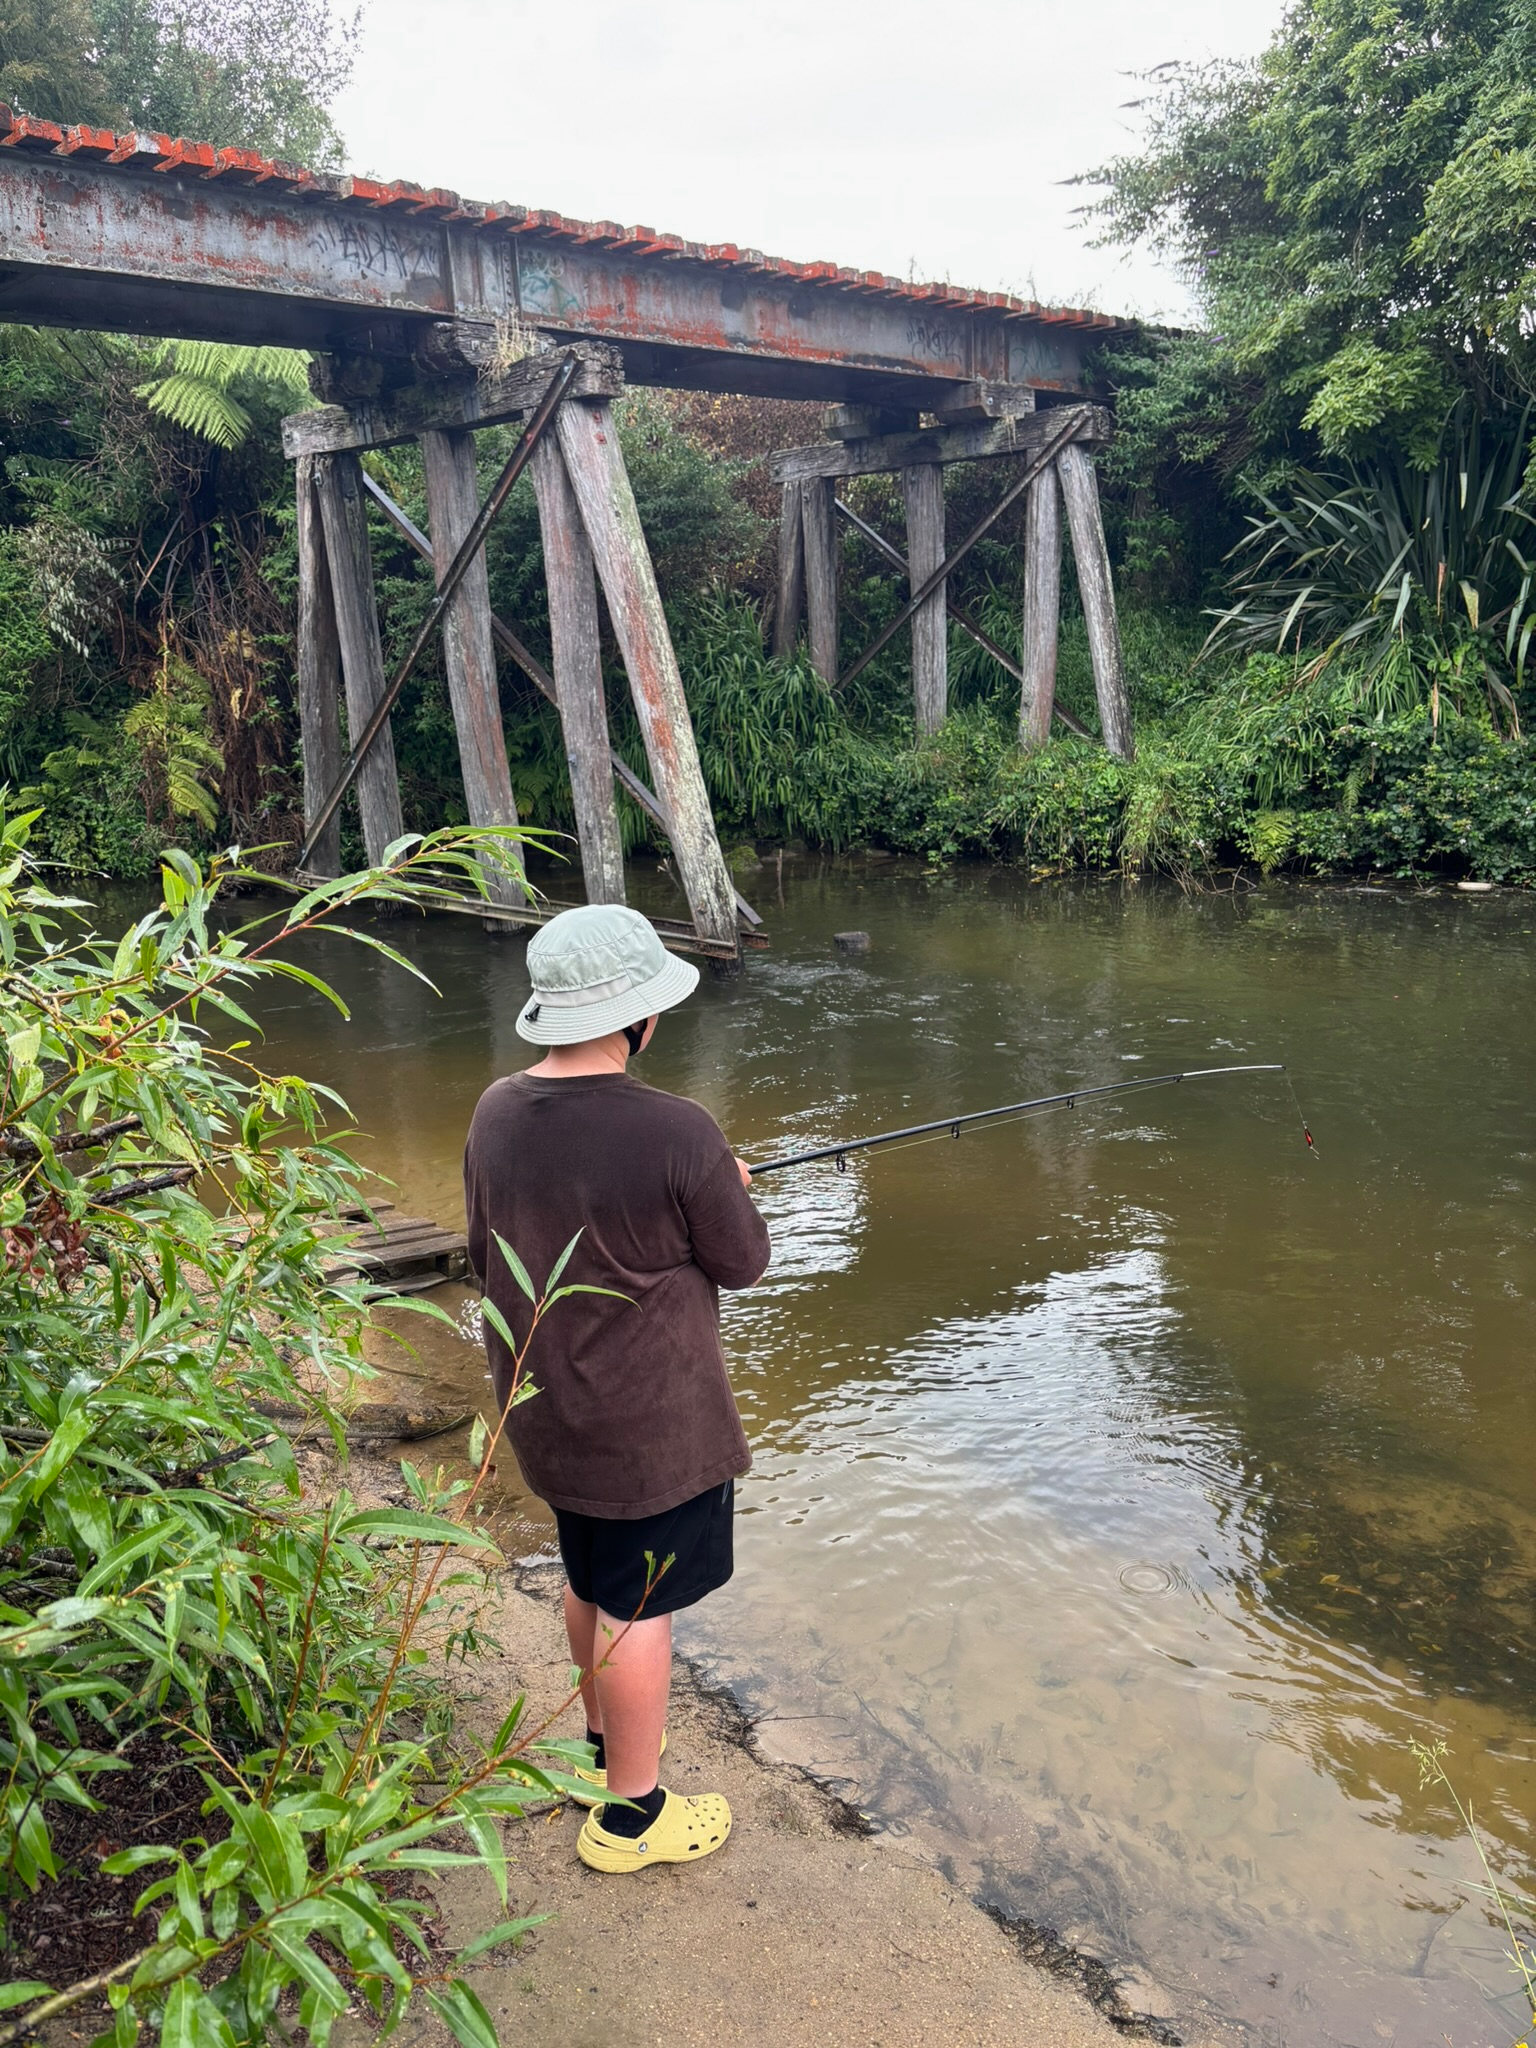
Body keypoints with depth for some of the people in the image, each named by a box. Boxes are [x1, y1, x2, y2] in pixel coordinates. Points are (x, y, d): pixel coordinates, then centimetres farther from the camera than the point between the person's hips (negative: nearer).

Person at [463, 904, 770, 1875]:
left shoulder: (496, 1113, -6)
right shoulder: (678, 1134, -27)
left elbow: (487, 1255, 7)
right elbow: (742, 1261, -12)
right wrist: (732, 1189, 8)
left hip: (543, 1411, 7)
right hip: (652, 1427, -7)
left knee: (590, 1584, 25)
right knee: (639, 1609, 10)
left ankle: (608, 1745, 46)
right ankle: (630, 1813, 27)